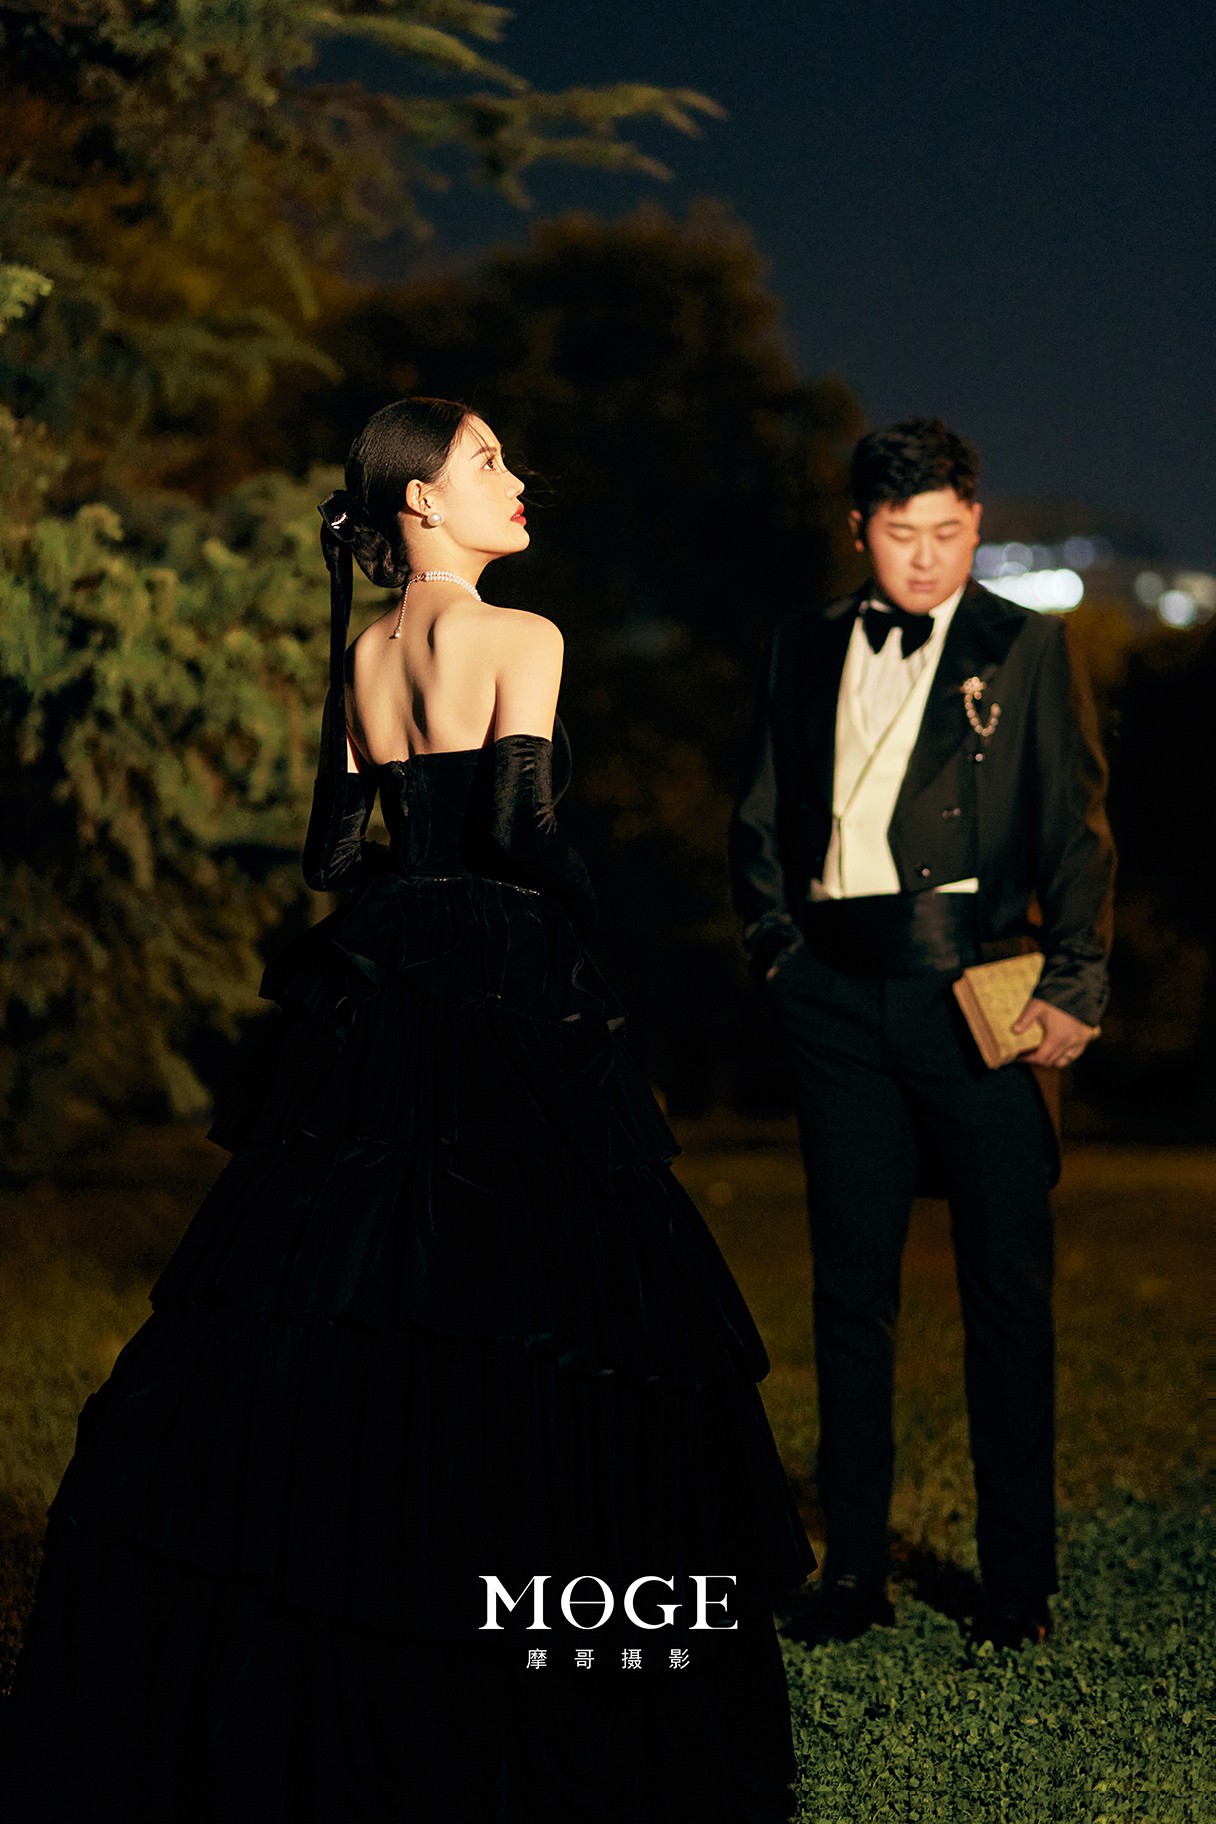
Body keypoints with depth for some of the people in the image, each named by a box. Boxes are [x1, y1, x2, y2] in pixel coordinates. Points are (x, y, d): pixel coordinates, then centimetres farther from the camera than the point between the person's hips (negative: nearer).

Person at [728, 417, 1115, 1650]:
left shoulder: (1027, 647, 4)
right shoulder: (805, 647, 13)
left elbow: (1076, 826, 1)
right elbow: (760, 814, 18)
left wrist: (1074, 986, -7)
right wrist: (776, 942, 5)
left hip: (975, 991, -3)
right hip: (838, 997, 3)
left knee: (1007, 1287, 1)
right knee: (851, 1285, 7)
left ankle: (1019, 1580, 11)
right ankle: (854, 1569, 15)